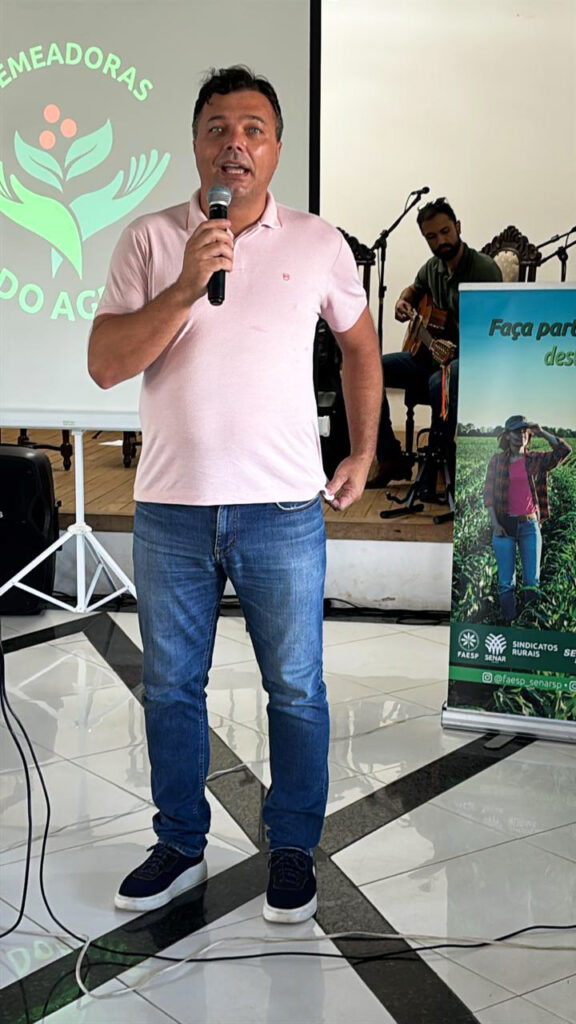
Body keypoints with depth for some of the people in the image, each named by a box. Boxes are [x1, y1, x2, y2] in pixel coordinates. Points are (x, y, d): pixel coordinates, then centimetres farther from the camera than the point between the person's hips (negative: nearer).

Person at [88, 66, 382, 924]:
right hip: (170, 508, 1)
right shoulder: (149, 241, 0)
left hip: (284, 509, 0)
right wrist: (185, 288, -20)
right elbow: (104, 364, -8)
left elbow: (360, 342, 17)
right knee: (170, 687, 12)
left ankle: (293, 849, 27)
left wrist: (364, 452, 13)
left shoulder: (319, 244, 2)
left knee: (296, 690, 8)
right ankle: (180, 847, 31)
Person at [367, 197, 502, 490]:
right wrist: (403, 302, 6)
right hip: (431, 353, 7)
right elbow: (413, 289, 29)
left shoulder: (484, 268, -14)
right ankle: (391, 459, -5)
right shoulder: (433, 266, 6)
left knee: (439, 383, -41)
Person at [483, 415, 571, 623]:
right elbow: (489, 493, 2)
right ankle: (509, 625, 8)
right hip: (504, 526, -1)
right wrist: (494, 523, -6)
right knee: (506, 582, 1)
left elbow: (564, 450, -3)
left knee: (532, 581, 3)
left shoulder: (536, 460, 6)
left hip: (530, 525, 1)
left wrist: (542, 432, -8)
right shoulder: (497, 460, 5)